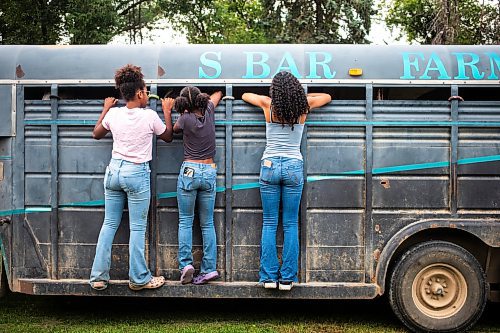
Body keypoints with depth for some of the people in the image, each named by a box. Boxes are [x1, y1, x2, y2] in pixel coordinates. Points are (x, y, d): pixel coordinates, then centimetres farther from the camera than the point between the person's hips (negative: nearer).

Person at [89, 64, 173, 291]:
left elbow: (96, 134, 20)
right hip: (137, 173, -5)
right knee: (137, 228, 3)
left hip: (114, 170, 5)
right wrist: (167, 112, 16)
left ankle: (98, 277, 14)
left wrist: (105, 109, 28)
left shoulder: (113, 114, 1)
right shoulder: (150, 116, -10)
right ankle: (139, 279, 10)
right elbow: (168, 137, 7)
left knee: (109, 224, 11)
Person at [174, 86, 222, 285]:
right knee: (207, 223, 6)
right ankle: (209, 268, 3)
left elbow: (174, 129, 17)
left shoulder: (185, 118, -6)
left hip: (189, 171, -3)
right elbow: (217, 95, 26)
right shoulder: (208, 112, 3)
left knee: (185, 221, 5)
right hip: (210, 172, 3)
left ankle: (185, 263, -5)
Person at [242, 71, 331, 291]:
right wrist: (301, 96, 26)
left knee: (269, 224, 5)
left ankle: (269, 277, 5)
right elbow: (327, 97, 21)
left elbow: (245, 95, 19)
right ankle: (287, 278, 5)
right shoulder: (303, 107, 0)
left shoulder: (269, 105, -2)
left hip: (270, 166, 0)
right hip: (294, 167, 1)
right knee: (290, 225, 4)